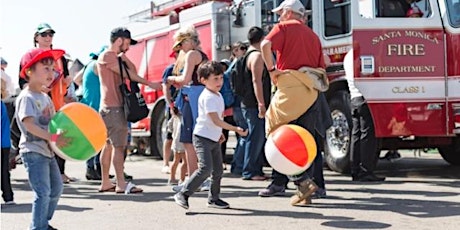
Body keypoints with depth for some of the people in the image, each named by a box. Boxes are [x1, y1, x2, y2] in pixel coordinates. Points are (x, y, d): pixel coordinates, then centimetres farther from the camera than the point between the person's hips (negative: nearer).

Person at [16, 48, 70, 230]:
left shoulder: (45, 97, 14)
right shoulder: (26, 98, -13)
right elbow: (28, 124, -25)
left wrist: (61, 136, -1)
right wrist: (53, 138, -31)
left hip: (47, 151, 9)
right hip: (33, 151, -9)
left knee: (56, 188, 16)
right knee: (43, 192, -13)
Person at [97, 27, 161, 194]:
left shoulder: (117, 57, 21)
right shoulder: (106, 57, -10)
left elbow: (133, 70, 11)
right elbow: (128, 74, -13)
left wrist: (123, 54, 3)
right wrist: (149, 84, -8)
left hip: (117, 106, 10)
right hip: (113, 107, -10)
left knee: (109, 144, 10)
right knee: (118, 145, -12)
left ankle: (105, 183, 13)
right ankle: (121, 184, -13)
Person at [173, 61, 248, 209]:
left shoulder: (218, 96, 12)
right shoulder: (207, 97, -18)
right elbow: (216, 120, -24)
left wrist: (219, 132, 21)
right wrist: (236, 129, -24)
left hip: (214, 139, 10)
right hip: (203, 138, -10)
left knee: (218, 171, 11)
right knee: (205, 168, -19)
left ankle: (214, 199, 25)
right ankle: (183, 194, -13)